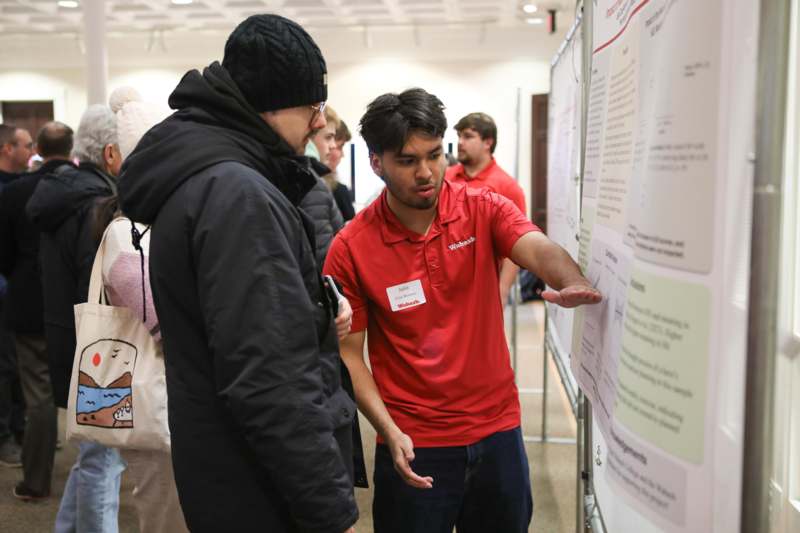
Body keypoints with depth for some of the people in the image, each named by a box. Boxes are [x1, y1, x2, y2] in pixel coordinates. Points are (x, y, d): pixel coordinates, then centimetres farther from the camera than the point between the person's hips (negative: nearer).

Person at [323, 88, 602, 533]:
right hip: (414, 445, -2)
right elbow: (350, 354, -5)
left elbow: (540, 250, -23)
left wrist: (574, 283, -45)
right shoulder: (350, 250, -9)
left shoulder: (483, 209, -5)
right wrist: (390, 432, -16)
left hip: (498, 429, 2)